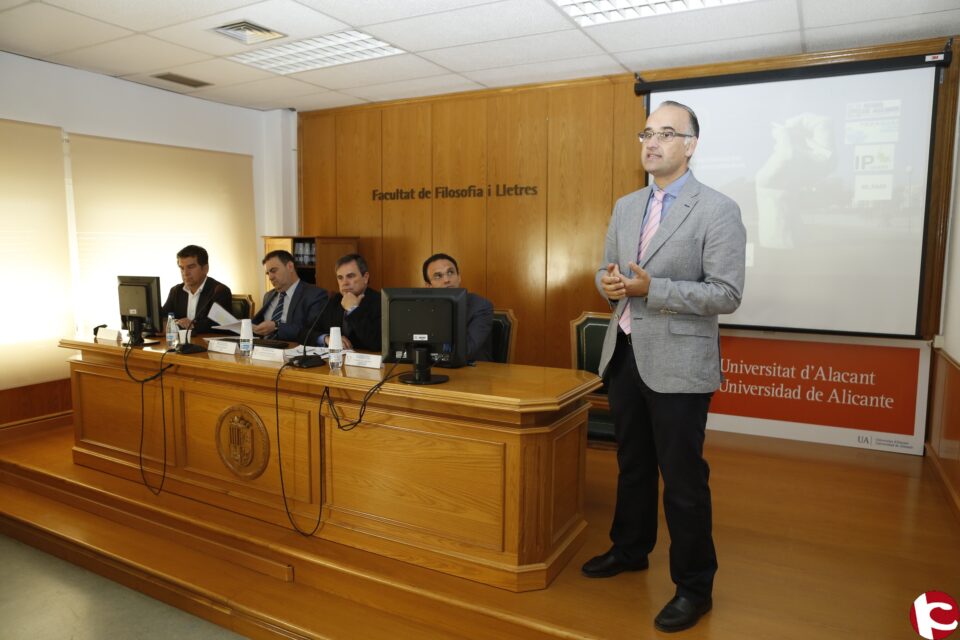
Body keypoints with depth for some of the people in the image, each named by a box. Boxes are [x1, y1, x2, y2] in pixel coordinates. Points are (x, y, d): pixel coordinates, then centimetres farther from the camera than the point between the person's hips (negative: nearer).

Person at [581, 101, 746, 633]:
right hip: (624, 356, 7)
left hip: (677, 364, -6)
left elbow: (727, 293, -14)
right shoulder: (626, 206, 11)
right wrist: (608, 282, -8)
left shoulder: (717, 210, -9)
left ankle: (694, 586, 24)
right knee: (632, 465, 21)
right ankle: (630, 549, 42)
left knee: (682, 480, 4)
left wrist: (651, 288, -23)